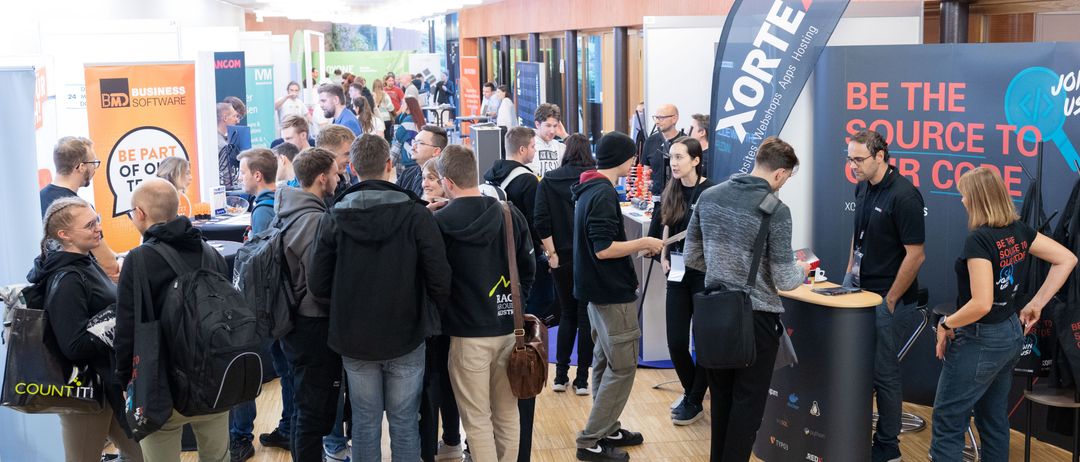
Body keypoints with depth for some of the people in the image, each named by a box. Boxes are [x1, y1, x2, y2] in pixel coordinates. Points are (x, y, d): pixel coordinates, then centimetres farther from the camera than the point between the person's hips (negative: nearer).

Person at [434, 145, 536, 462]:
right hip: (510, 330, 4)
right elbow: (528, 269, 7)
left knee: (477, 420, 5)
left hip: (469, 333, -4)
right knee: (507, 415, 16)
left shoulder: (441, 222, -13)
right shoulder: (510, 215, 0)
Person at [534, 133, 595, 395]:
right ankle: (582, 380, 9)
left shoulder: (548, 181, -1)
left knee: (567, 314, 17)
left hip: (562, 258, 2)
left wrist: (552, 253, -4)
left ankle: (561, 376, 16)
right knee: (586, 316, 8)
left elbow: (541, 222, -8)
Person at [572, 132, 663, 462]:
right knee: (622, 367, -3)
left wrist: (635, 246, 12)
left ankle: (606, 429, 27)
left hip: (598, 291, 10)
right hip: (613, 294, -10)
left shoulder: (590, 189, 10)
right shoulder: (604, 194, -20)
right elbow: (604, 249, -25)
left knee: (606, 363, 17)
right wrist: (643, 243, -15)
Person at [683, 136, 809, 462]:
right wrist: (801, 270, 7)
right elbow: (784, 280, -14)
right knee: (748, 403, 7)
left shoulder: (709, 196, 1)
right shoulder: (776, 210, -16)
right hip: (756, 316, -5)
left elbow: (692, 256, 7)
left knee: (721, 397, 18)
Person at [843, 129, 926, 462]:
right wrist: (850, 271, 14)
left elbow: (915, 255, -19)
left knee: (883, 373, 1)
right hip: (858, 286, 8)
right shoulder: (863, 188, 6)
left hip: (889, 297, -7)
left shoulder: (904, 196, -19)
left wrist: (890, 300, -14)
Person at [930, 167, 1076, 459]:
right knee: (994, 420, 18)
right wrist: (1036, 304, 7)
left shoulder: (979, 239, -23)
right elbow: (1067, 260, 7)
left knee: (947, 422, 0)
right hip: (1011, 335, 9)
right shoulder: (1018, 231, 1)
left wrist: (945, 325, -14)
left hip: (980, 341, -8)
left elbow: (981, 304, -29)